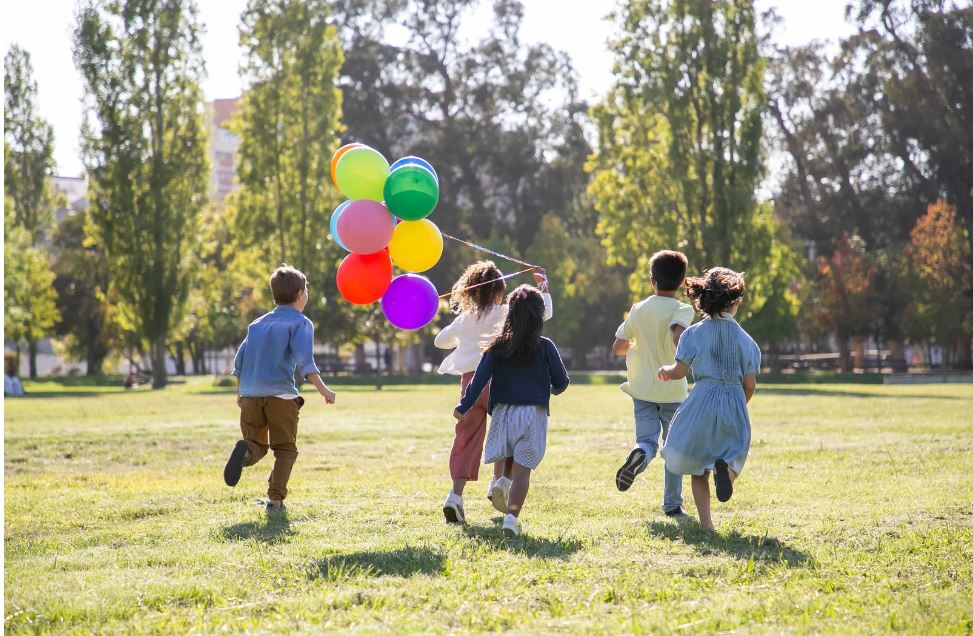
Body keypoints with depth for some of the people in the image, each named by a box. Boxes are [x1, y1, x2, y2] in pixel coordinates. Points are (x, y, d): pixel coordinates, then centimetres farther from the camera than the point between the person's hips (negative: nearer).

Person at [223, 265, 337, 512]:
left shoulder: (258, 323, 20)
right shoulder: (300, 323, 2)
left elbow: (239, 361, 19)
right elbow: (304, 360, -13)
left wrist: (240, 393, 29)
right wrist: (323, 390, -14)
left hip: (250, 395, 4)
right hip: (281, 394, -4)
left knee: (258, 445, 13)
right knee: (285, 449, 7)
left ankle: (245, 451, -22)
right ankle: (275, 499, -6)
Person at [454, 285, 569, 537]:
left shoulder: (498, 346, 0)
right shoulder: (544, 347, -2)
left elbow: (480, 379, -5)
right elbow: (562, 381, 5)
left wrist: (463, 407, -1)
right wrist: (554, 389, 28)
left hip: (503, 412, 2)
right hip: (533, 413, -2)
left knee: (508, 462, 24)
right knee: (522, 470, -4)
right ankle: (512, 515, -16)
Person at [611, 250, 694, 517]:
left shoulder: (639, 309, 3)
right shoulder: (683, 310, -9)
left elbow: (617, 347, 6)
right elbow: (679, 336, -30)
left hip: (643, 389, 2)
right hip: (673, 390, -2)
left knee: (647, 441, 0)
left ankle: (638, 455, -36)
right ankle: (672, 503, 15)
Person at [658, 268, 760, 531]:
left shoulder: (694, 333, -4)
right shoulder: (745, 339, 1)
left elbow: (679, 372, -6)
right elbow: (750, 385, 3)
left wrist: (665, 369, 17)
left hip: (702, 403, -1)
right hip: (735, 403, 1)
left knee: (698, 467, 12)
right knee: (733, 454, 14)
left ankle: (706, 523, 4)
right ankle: (725, 468, -24)